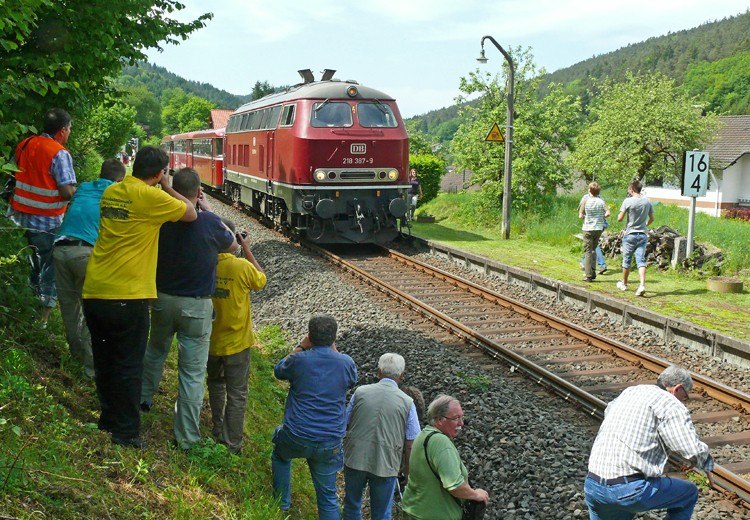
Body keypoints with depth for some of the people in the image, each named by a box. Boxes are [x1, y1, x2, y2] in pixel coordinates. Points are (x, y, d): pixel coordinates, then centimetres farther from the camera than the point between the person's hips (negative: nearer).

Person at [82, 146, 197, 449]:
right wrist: (167, 187, 5)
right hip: (127, 296, -7)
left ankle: (109, 419, 32)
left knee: (104, 362, 18)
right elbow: (190, 214, -4)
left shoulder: (111, 192, 10)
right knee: (129, 366, 4)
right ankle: (126, 431, 11)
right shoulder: (150, 196, -11)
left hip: (94, 291, 7)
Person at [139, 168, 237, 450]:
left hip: (162, 299, 4)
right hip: (196, 307, -3)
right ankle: (186, 437, 11)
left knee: (155, 349, 31)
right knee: (193, 371, 4)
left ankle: (143, 398, 48)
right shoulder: (209, 223, -19)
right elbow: (232, 245, 2)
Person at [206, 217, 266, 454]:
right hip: (236, 341, -3)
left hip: (209, 339, 4)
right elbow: (261, 281, -2)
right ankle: (233, 446, 13)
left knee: (215, 384, 26)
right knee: (237, 395, 8)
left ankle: (219, 433, 34)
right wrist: (247, 250, 4)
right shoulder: (241, 266, -22)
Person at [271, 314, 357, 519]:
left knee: (280, 455, 34)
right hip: (329, 444, 1)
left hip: (296, 439, -1)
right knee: (328, 496, 13)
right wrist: (334, 350, 13)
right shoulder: (346, 362, -7)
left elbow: (279, 371, 11)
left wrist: (302, 346, 9)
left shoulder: (299, 360, -12)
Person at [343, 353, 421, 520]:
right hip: (385, 465, -1)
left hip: (355, 459, 1)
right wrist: (407, 472, 8)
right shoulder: (407, 402, -6)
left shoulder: (360, 392, -2)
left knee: (352, 506, 23)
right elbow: (410, 445, -5)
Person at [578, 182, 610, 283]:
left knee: (588, 251, 0)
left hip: (588, 228, -3)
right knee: (593, 249, 19)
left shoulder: (585, 201, -6)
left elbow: (580, 216, -9)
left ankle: (588, 275, -4)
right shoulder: (601, 201, 1)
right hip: (599, 228, 3)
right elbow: (608, 213, -9)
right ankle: (593, 272, 18)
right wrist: (601, 218, 9)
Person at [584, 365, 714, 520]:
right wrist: (707, 465, 13)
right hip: (629, 490, -6)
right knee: (689, 493, 19)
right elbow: (693, 451, -11)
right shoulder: (671, 404, -2)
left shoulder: (629, 392, 20)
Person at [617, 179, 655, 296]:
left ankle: (624, 284, 25)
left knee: (627, 260, 11)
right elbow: (651, 219, 13)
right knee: (641, 260, 0)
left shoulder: (628, 201, -11)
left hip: (630, 235, -3)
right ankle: (642, 285, -17)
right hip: (643, 235, 3)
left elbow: (619, 219, -11)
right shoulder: (647, 201, 3)